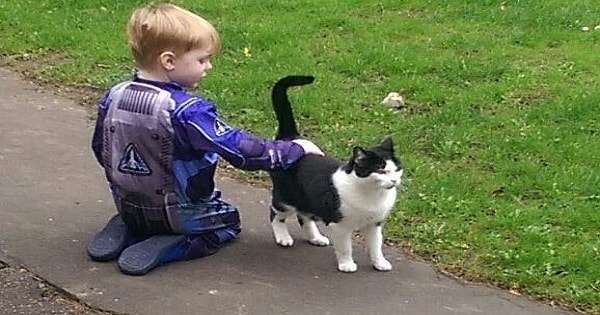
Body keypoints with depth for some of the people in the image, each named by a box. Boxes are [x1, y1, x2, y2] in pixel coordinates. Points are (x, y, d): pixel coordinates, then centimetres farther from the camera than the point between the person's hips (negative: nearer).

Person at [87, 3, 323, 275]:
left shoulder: (113, 97, -8)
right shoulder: (187, 110, -29)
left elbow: (100, 150, 6)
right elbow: (241, 150, -28)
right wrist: (295, 149, -17)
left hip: (128, 208, 6)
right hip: (180, 214, -6)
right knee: (229, 221, 20)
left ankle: (125, 232, 7)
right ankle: (165, 249, -4)